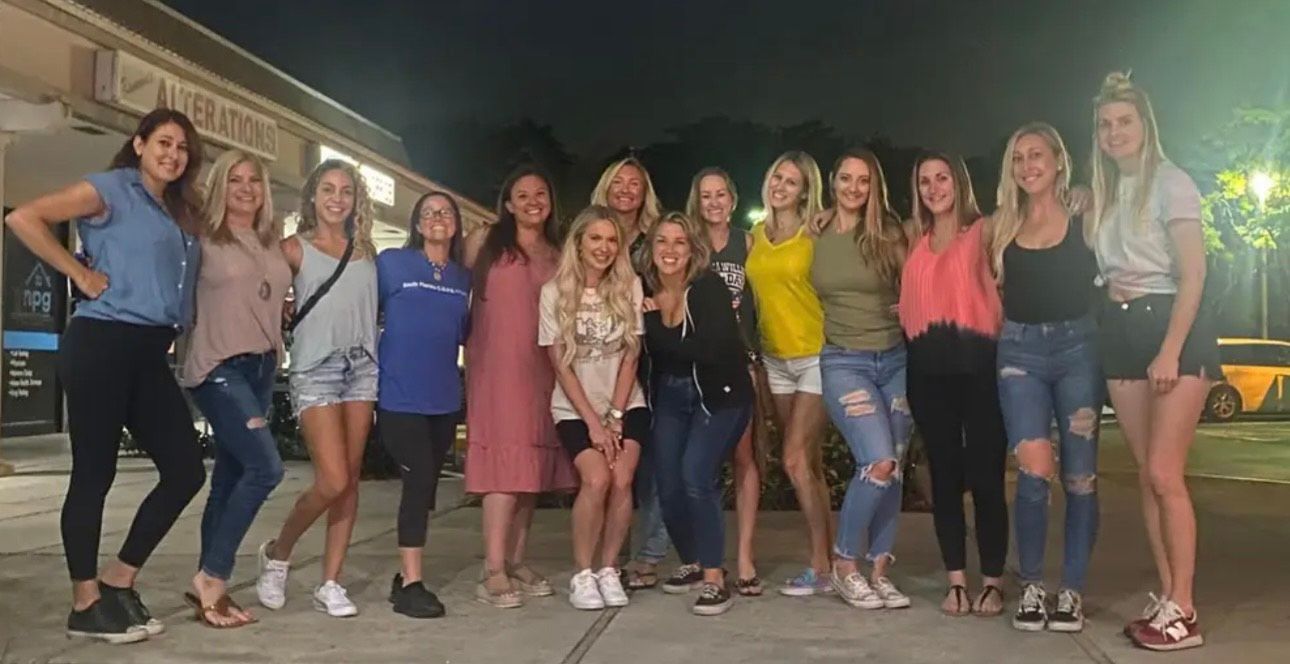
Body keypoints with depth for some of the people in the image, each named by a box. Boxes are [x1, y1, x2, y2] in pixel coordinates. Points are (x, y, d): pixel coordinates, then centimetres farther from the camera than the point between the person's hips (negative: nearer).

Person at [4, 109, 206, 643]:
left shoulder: (183, 213, 19)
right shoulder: (111, 188, -3)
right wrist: (81, 275, -12)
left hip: (150, 352, 8)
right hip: (102, 343, -8)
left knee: (186, 470, 4)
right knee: (94, 474, -1)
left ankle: (118, 581, 18)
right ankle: (86, 605, 10)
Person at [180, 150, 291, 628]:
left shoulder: (275, 242, 13)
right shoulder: (203, 239, -3)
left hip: (263, 367, 6)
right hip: (218, 368, -6)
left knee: (230, 476, 7)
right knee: (265, 467, -17)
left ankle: (209, 584, 14)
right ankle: (211, 578, -5)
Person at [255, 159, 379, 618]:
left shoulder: (367, 250, 13)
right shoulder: (295, 248, 2)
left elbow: (378, 306, 14)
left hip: (362, 366, 4)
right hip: (315, 369, -4)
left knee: (350, 481, 2)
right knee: (332, 481, -13)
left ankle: (330, 583, 10)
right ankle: (277, 552, 13)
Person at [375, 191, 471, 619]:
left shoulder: (464, 277, 11)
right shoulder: (391, 262, -1)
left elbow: (466, 335, 13)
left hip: (445, 398, 5)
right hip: (399, 394, -5)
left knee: (427, 485, 11)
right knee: (419, 481, -11)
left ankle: (405, 577, 24)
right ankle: (411, 584, -3)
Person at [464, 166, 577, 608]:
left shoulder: (558, 257, 16)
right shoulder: (484, 242, 6)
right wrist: (469, 349, -3)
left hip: (541, 370, 4)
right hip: (496, 368, -4)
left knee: (533, 464, 4)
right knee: (506, 461, -13)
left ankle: (517, 562, 14)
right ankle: (493, 572, -13)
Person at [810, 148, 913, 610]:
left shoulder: (887, 233, 2)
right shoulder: (814, 233, 2)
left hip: (895, 360, 3)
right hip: (843, 362, -2)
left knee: (893, 468, 2)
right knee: (878, 463, -17)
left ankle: (879, 572, 14)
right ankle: (845, 564, 0)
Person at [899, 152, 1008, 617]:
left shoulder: (983, 231, 4)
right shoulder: (914, 239, 17)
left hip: (977, 360, -4)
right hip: (928, 366, 4)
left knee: (984, 473, -2)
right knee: (944, 473, 7)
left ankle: (993, 581, 9)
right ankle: (956, 580, 14)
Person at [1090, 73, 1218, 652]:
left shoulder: (1171, 183, -5)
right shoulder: (1101, 194, 14)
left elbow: (1193, 274, -12)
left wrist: (1170, 351, -19)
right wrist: (1111, 286, -4)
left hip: (1172, 327, -6)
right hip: (1121, 334, 6)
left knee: (1165, 473, -11)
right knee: (1147, 475, 5)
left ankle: (1183, 612, -5)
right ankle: (1166, 598, 11)